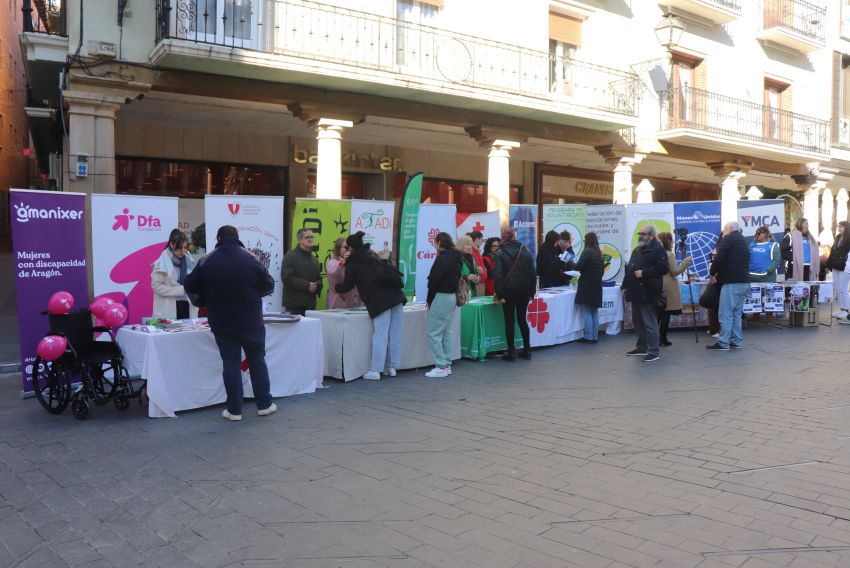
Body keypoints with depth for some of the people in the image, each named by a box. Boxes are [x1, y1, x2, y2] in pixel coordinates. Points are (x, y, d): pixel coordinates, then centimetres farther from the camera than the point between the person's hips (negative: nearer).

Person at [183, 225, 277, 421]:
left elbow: (189, 286, 2)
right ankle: (264, 404, 18)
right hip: (251, 321, 0)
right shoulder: (251, 259, -8)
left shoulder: (206, 262, -6)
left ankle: (234, 410, 8)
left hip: (222, 322, 0)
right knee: (257, 360, 12)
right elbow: (269, 285, -3)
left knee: (230, 363, 6)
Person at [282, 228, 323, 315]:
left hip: (310, 304, 7)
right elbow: (286, 278, -14)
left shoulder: (313, 258, 21)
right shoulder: (290, 256, -3)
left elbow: (318, 278, 25)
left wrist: (317, 286, 0)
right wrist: (307, 285, -16)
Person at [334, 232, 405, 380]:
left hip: (380, 301, -6)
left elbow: (347, 286, 15)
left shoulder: (353, 265, 3)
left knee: (379, 335, -4)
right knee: (394, 334, 8)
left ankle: (375, 370, -2)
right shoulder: (372, 257, 22)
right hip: (396, 296, 6)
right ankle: (392, 367, 16)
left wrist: (336, 287, 31)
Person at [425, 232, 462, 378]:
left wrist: (429, 299, -7)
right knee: (447, 333, 14)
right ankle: (447, 365, 18)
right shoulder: (456, 257, 12)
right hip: (452, 296, 10)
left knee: (434, 333, -4)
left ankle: (441, 367, -4)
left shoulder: (443, 257, -16)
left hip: (441, 297, -9)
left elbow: (434, 280, -19)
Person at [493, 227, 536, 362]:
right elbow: (532, 273, 3)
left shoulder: (500, 253, -7)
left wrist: (500, 294, -13)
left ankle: (511, 352, 5)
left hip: (509, 291, -3)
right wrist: (532, 292, 9)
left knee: (509, 321, 3)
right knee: (522, 319, 14)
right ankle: (527, 350, 16)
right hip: (524, 291, 3)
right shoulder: (525, 251, 2)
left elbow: (498, 275, -14)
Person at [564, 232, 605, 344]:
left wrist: (569, 263, -1)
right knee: (594, 313, 11)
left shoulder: (587, 251, -12)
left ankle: (588, 337, -3)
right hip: (597, 286, 8)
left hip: (587, 286, -8)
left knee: (587, 313, -4)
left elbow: (579, 266, -18)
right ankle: (595, 336, 13)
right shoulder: (599, 253, 12)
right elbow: (602, 271, 17)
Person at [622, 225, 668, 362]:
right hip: (636, 293, 9)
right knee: (638, 322, 16)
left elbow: (663, 268, -21)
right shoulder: (636, 250, 19)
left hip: (648, 294, -9)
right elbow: (629, 269, 24)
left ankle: (654, 351, 1)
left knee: (650, 324, -6)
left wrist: (643, 273, -21)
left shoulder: (658, 250, -9)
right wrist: (626, 286, 15)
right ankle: (641, 347, 28)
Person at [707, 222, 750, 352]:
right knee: (736, 313, 13)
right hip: (744, 281, 9)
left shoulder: (728, 238, -4)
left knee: (726, 313, -7)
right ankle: (737, 341, 13)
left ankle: (723, 343, -8)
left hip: (732, 282, -9)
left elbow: (719, 258, -16)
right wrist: (719, 273, 18)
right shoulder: (743, 241, 23)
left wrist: (713, 273, 0)